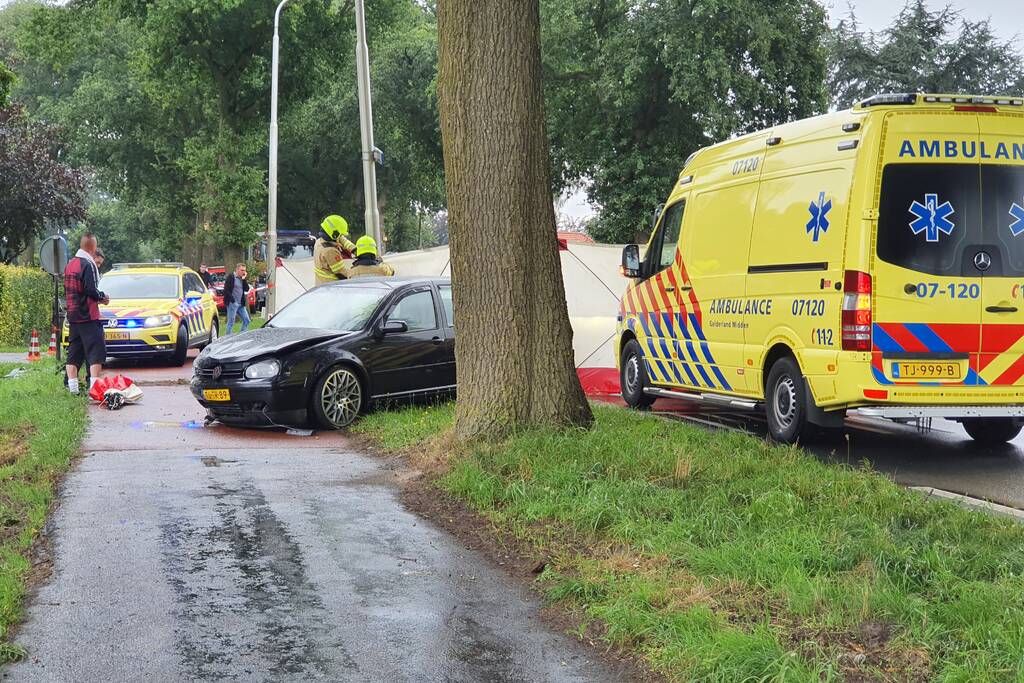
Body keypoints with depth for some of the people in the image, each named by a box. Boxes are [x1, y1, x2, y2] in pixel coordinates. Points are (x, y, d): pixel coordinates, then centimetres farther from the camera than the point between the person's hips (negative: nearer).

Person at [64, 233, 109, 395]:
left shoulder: (70, 264, 12)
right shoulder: (88, 265, -14)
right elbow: (91, 290, -21)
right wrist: (103, 297, -1)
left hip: (72, 315, 8)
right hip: (88, 316, -8)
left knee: (74, 352, 11)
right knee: (96, 351, -6)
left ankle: (72, 387, 12)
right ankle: (94, 385, -13)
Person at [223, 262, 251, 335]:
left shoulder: (242, 278, 15)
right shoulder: (231, 277, -7)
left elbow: (247, 289, 7)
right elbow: (226, 290, -13)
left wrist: (244, 279, -2)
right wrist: (232, 300, -17)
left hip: (241, 304, 8)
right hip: (232, 303, -8)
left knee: (247, 321, 7)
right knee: (231, 322, -5)